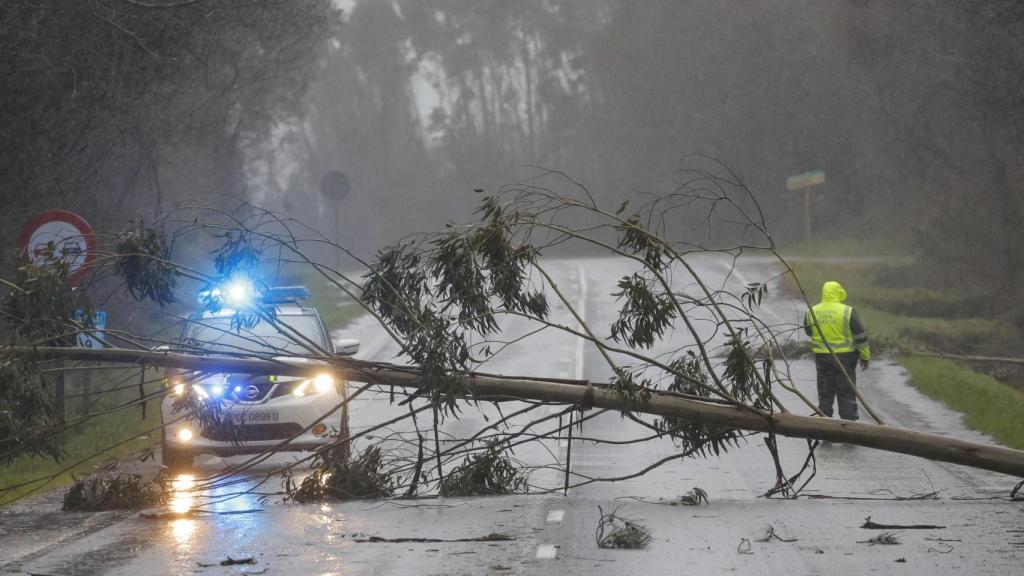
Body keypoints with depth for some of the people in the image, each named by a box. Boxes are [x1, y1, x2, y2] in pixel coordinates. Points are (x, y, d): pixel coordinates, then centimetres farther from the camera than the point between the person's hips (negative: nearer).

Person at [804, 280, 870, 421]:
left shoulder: (812, 312, -1)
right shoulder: (847, 312, -12)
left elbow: (808, 332, 15)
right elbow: (860, 336, -6)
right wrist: (865, 356, 4)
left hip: (821, 357, 3)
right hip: (844, 357, -3)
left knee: (825, 394, 12)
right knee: (847, 394, 4)